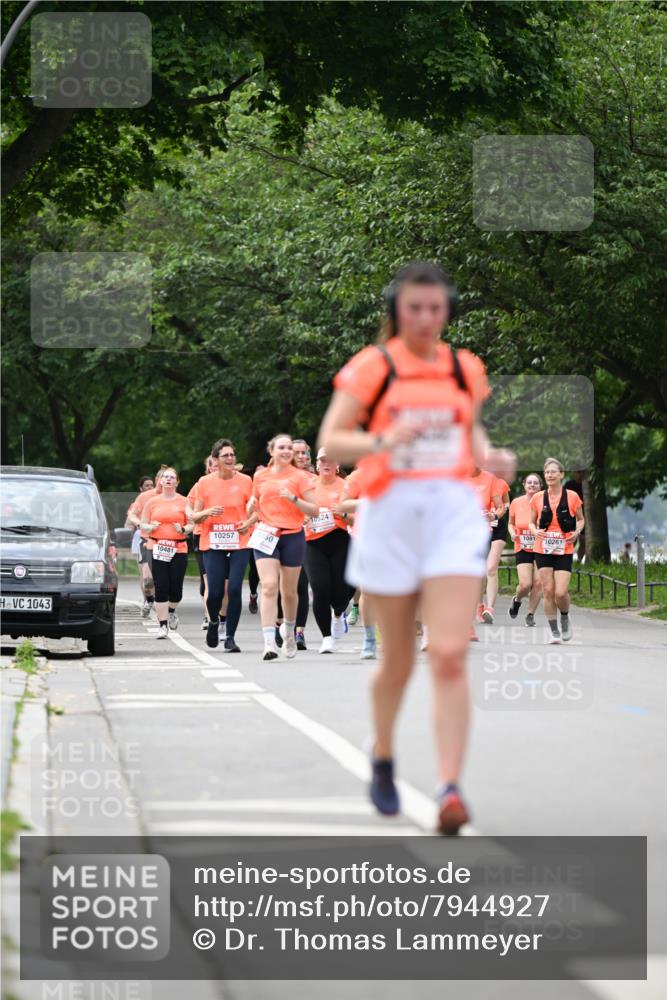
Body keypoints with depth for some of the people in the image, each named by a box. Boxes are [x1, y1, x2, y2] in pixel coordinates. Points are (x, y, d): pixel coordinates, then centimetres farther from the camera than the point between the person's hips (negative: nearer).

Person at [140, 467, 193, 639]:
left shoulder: (184, 502, 6)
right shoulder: (152, 502, 8)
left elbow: (192, 524, 9)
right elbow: (143, 524, 14)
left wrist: (183, 530, -12)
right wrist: (150, 527, -7)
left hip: (179, 549, 0)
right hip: (158, 549, 0)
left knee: (176, 588, -2)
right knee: (161, 588, -6)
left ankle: (171, 611, 31)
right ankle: (163, 625, 0)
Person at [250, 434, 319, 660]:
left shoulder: (300, 477, 0)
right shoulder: (260, 476, 9)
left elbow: (314, 510, -4)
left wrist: (293, 498, -18)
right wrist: (252, 506, 0)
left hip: (293, 536, -1)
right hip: (266, 535, 1)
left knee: (289, 591, 10)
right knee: (269, 586, -16)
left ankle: (289, 629, 39)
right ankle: (269, 642, -22)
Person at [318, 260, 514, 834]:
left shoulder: (466, 370, 10)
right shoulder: (371, 367, -1)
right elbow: (331, 441, -4)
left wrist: (490, 457, 5)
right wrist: (385, 440, -21)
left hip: (455, 512, 1)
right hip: (392, 512, -1)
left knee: (450, 656, -14)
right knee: (398, 661, 9)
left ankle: (450, 789, -18)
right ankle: (383, 759, 37)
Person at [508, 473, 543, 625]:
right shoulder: (516, 503, 3)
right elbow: (511, 523, 16)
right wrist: (512, 534, -4)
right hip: (522, 549, 0)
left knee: (537, 583, -5)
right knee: (525, 584, -11)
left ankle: (531, 614, 11)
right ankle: (516, 600, 22)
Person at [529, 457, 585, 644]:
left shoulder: (572, 497, -1)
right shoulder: (538, 498, 4)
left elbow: (580, 519, 12)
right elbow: (532, 522, 13)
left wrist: (576, 532, -8)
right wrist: (535, 531, -9)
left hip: (564, 551, -2)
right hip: (543, 550, 2)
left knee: (561, 592, -12)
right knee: (548, 591, -1)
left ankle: (565, 619, 19)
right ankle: (554, 632, 9)